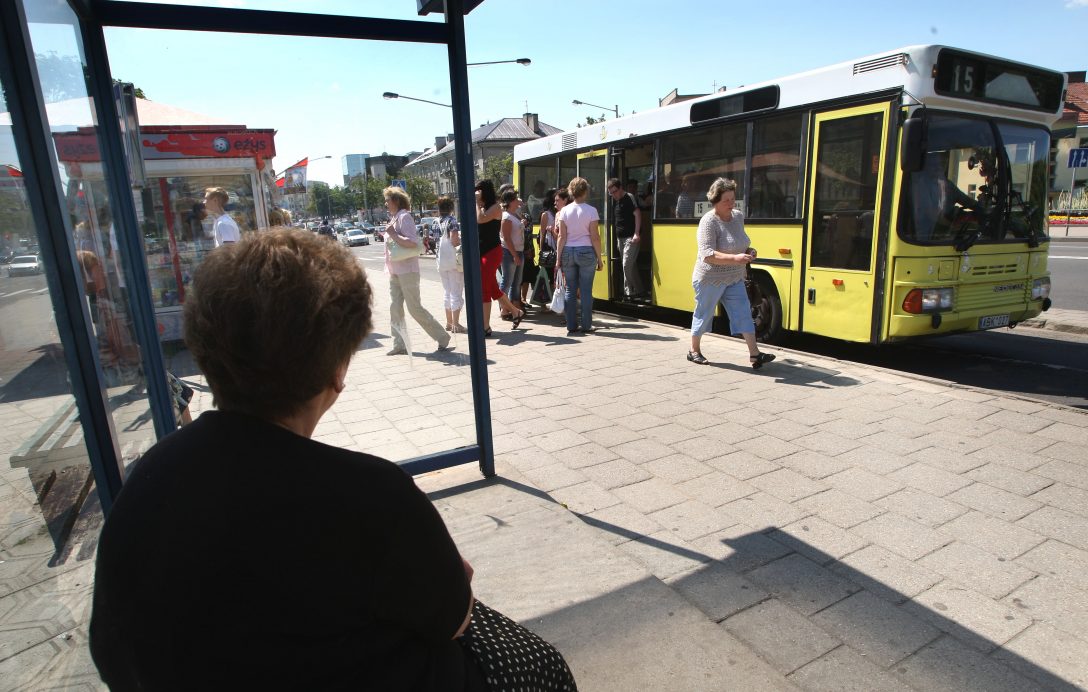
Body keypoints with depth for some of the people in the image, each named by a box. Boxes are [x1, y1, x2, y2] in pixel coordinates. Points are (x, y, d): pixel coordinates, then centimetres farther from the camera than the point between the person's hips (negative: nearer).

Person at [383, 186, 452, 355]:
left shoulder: (404, 217, -12)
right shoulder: (394, 218, 15)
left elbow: (413, 242, -22)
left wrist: (392, 234, -19)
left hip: (407, 270, -9)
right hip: (395, 271, 9)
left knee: (415, 308, -5)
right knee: (395, 308, 6)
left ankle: (442, 337, 7)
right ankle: (399, 345, 12)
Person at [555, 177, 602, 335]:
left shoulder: (564, 211, 3)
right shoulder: (591, 210, -4)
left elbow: (561, 237, 0)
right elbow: (594, 237, -5)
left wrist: (559, 257, 4)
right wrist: (599, 258, 1)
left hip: (568, 252, 3)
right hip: (586, 252, -2)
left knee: (570, 290, 7)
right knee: (586, 290, 2)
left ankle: (571, 326, 9)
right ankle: (586, 326, 6)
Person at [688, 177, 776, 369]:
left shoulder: (738, 216, 4)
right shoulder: (709, 221, -19)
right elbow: (707, 255, -28)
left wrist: (748, 251, 0)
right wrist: (734, 258, -37)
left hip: (734, 279, 6)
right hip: (710, 279, -6)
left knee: (743, 313, -1)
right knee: (703, 315, 9)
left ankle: (754, 354, 0)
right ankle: (694, 351, 26)